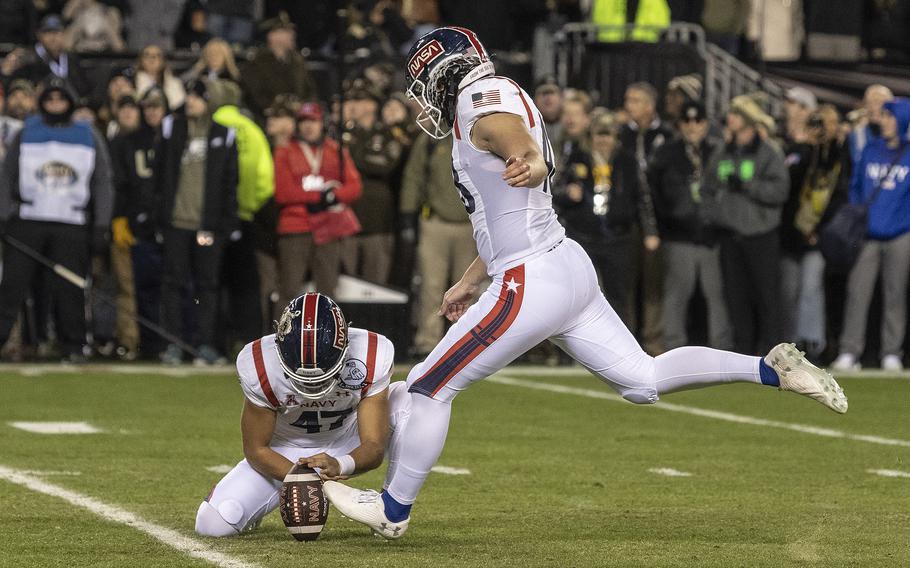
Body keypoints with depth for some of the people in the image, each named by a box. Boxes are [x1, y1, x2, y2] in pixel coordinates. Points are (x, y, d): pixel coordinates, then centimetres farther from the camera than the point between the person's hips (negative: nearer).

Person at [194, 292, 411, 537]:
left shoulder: (371, 356, -30)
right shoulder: (260, 366, -30)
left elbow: (374, 446, -28)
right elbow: (256, 450, -18)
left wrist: (339, 465, -51)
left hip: (349, 447, 0)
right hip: (286, 455, 0)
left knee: (405, 397, -30)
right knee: (213, 523, -20)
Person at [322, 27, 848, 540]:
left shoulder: (482, 98, -11)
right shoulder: (501, 101, 18)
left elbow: (528, 150, -28)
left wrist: (529, 167, -50)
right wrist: (469, 284, 31)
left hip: (532, 285, -10)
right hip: (568, 266, 10)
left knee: (429, 387, 1)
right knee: (643, 380, 10)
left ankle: (394, 509, 12)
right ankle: (772, 369, 2)